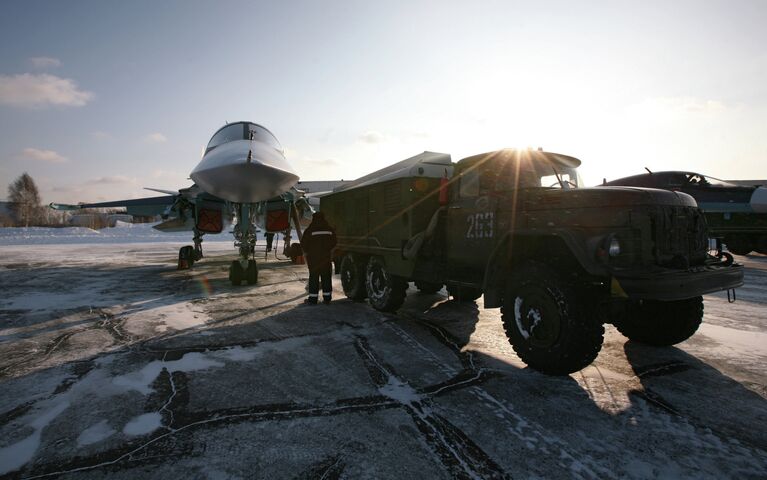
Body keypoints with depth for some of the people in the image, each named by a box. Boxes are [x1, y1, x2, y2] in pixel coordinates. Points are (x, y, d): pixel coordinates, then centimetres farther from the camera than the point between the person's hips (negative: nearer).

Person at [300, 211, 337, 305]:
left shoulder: (310, 230, -8)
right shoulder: (330, 230, 3)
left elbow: (303, 244, -5)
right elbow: (333, 243, 9)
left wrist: (307, 252, 13)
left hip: (313, 258, -2)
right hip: (326, 258, 3)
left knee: (314, 278, 4)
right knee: (326, 278, 8)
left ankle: (313, 299, 5)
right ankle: (327, 298, 11)